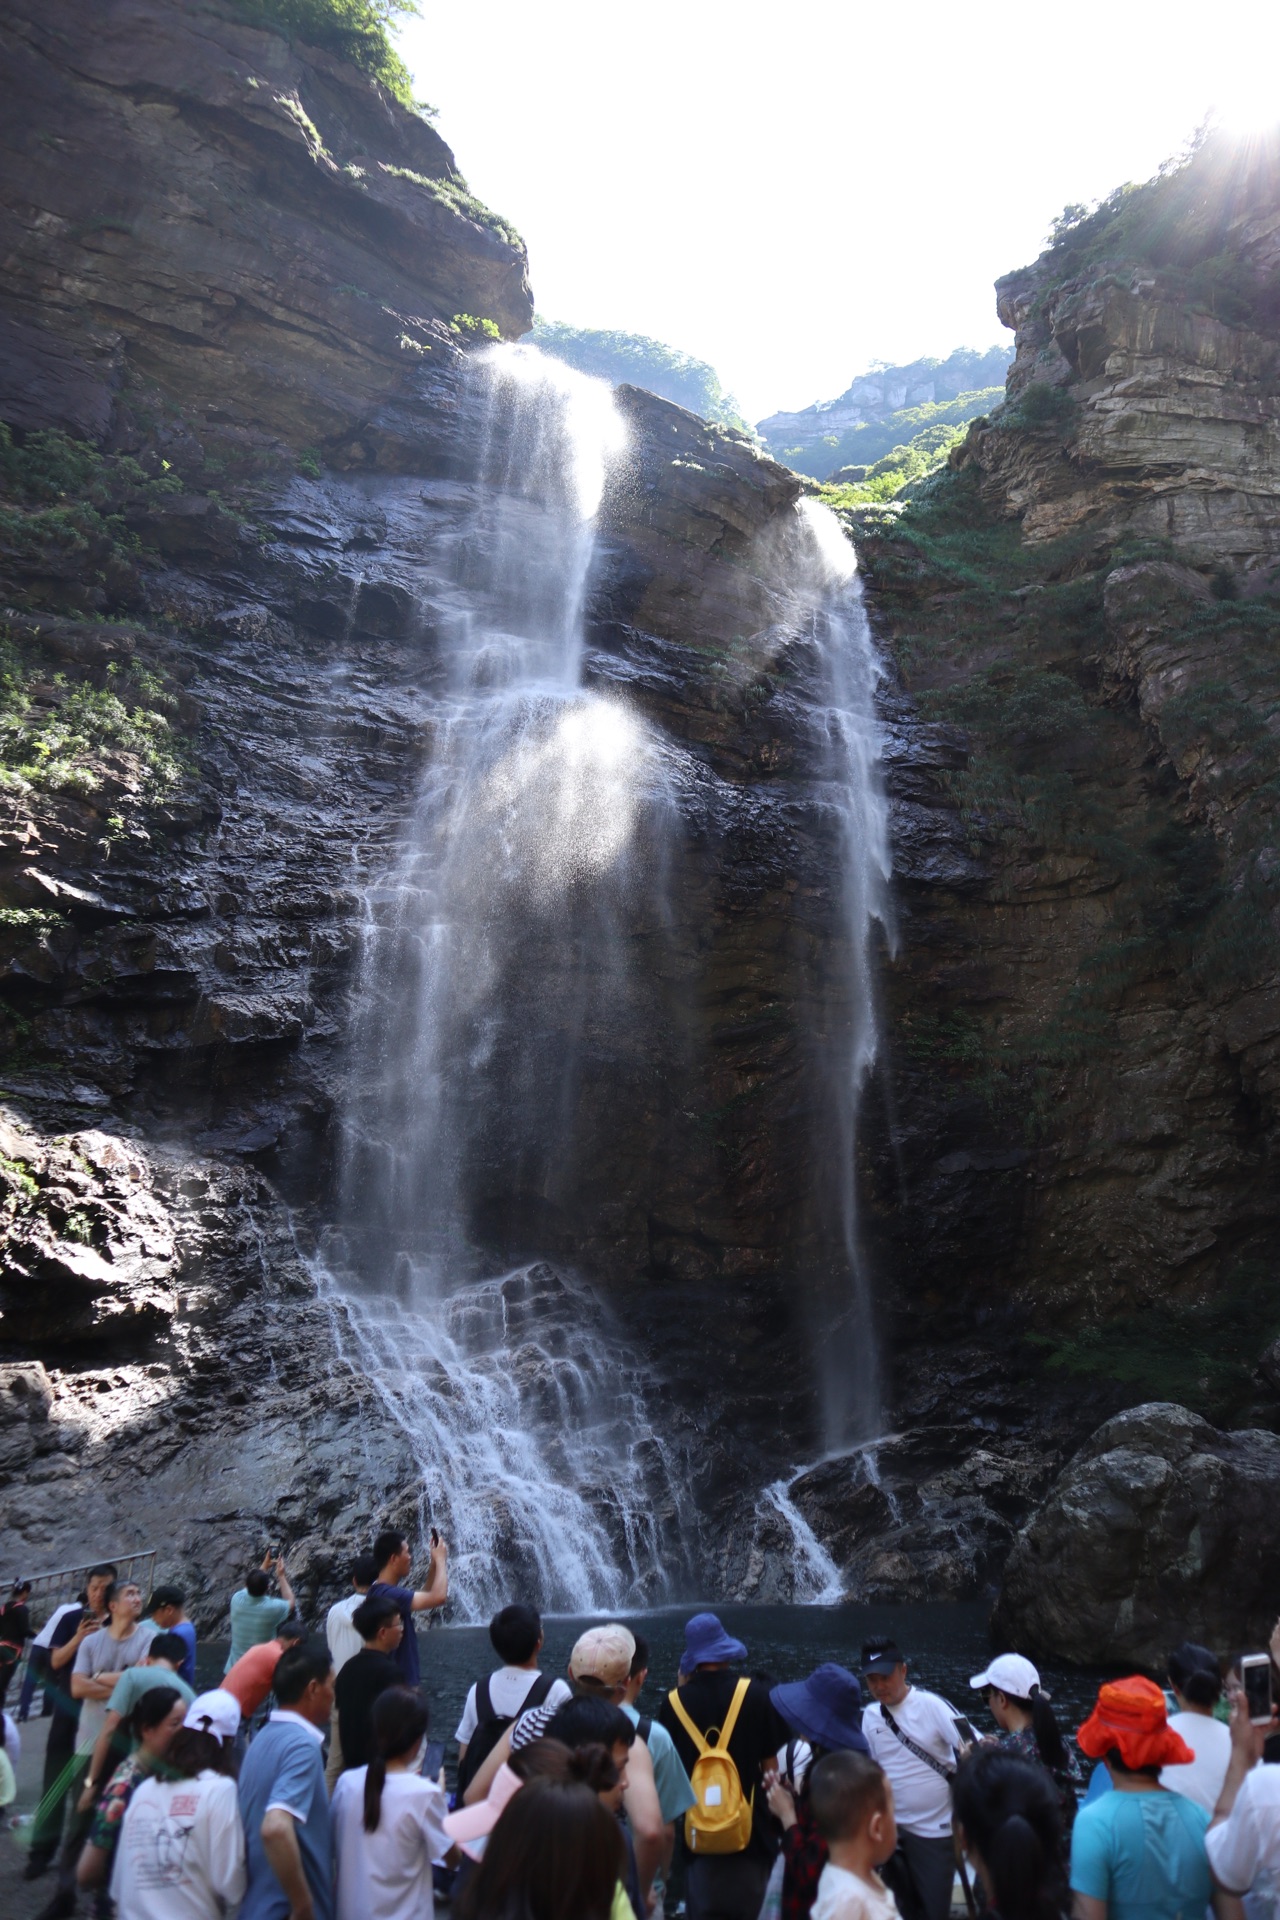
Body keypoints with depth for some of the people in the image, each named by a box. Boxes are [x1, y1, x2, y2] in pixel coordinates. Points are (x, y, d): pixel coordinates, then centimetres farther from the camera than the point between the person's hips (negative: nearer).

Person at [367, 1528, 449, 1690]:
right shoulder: (388, 1594, -25)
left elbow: (425, 1597, 20)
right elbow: (438, 1597, -32)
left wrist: (434, 1563, 8)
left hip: (402, 1681, 10)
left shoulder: (380, 1591, 8)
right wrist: (440, 1560, -16)